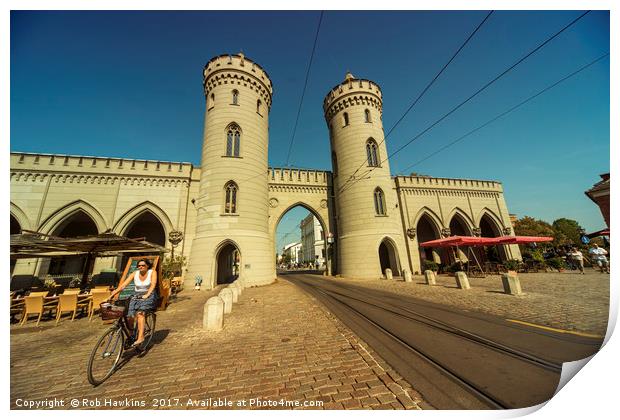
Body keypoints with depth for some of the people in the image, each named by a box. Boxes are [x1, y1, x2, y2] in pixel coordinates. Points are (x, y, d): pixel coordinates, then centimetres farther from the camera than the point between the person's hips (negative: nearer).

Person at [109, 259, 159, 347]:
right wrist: (112, 295, -18)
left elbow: (153, 285, -23)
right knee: (131, 316, -13)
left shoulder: (152, 272, -11)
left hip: (149, 296, -4)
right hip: (136, 296, 4)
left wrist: (147, 295, -38)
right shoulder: (134, 274, -2)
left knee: (140, 313, -27)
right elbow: (123, 285, -6)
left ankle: (140, 337, -26)